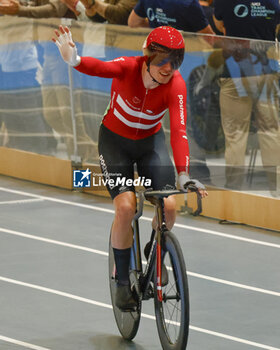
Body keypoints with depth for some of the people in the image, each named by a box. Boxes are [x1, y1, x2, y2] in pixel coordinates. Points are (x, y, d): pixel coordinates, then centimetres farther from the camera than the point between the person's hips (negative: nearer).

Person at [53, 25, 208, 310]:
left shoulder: (176, 85, -24)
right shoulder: (129, 68, -28)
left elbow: (178, 131, -33)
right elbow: (100, 68, -49)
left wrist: (183, 174, -46)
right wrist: (74, 60, -72)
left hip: (151, 142, 2)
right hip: (115, 140, -2)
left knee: (168, 206, -14)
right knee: (126, 207, -19)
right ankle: (122, 281, -2)